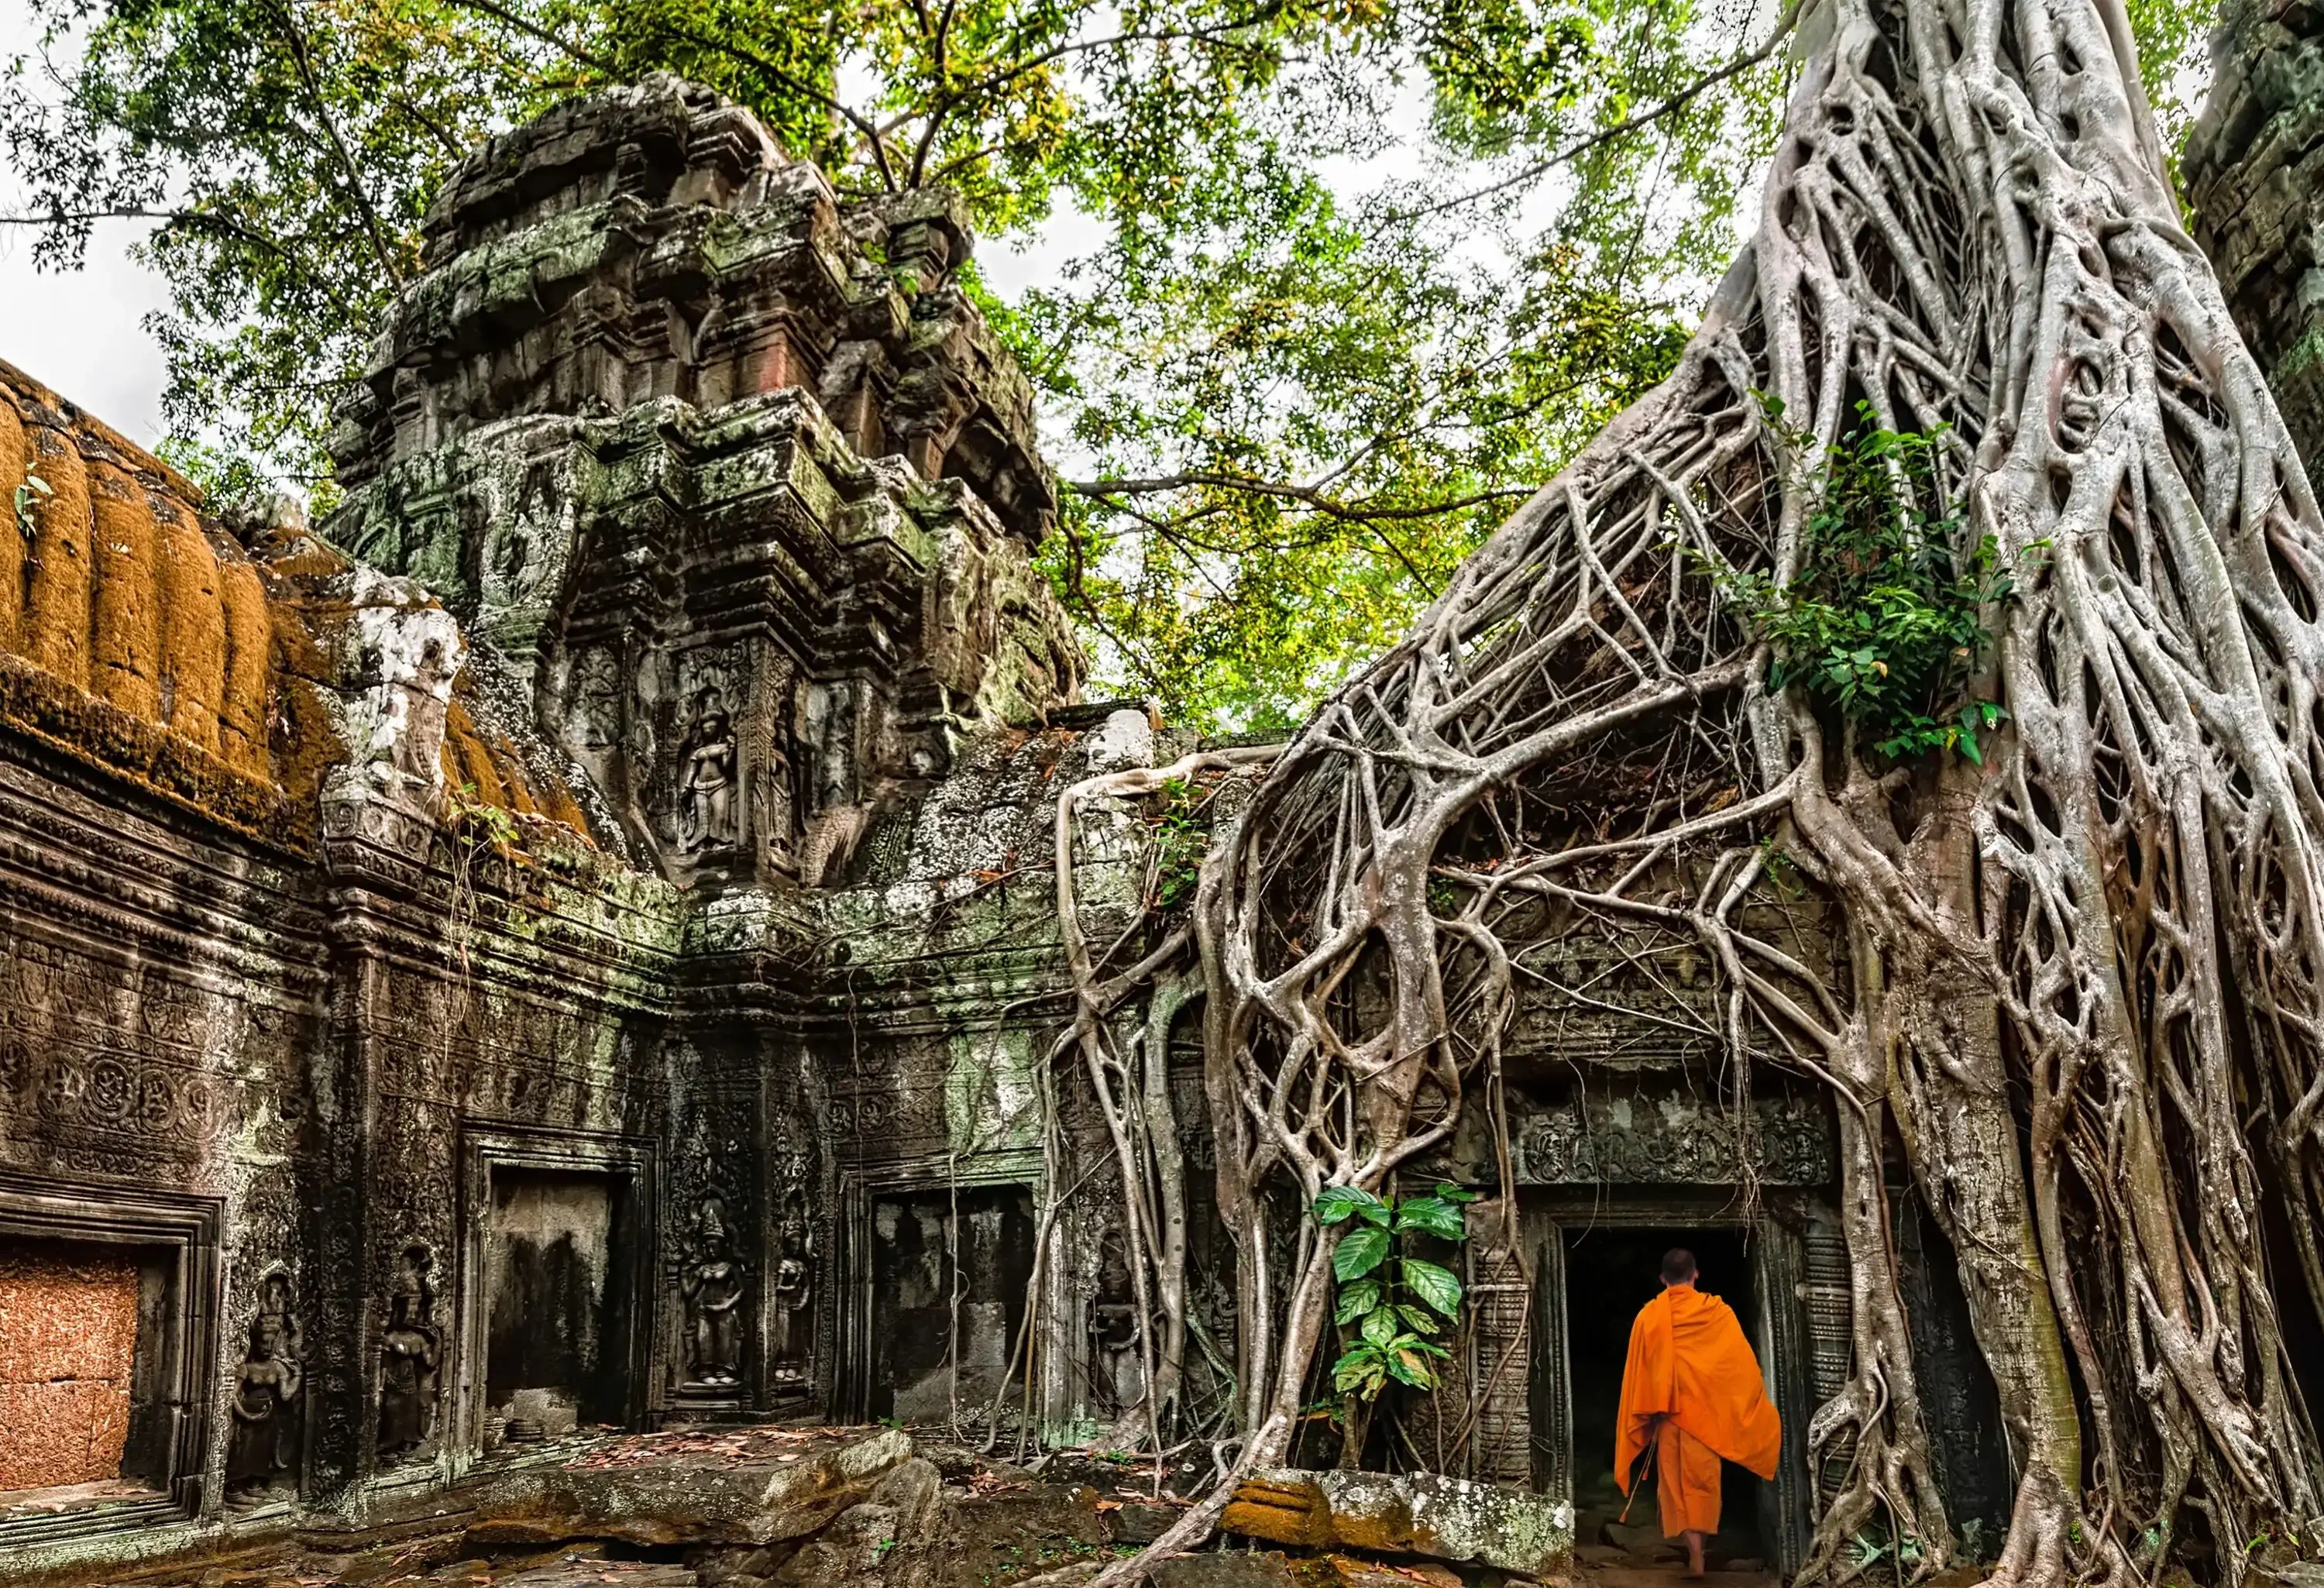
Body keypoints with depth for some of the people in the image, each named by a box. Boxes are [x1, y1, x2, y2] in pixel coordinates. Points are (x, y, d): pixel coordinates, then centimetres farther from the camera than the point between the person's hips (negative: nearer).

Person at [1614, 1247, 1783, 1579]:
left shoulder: (1648, 1316, -5)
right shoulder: (1717, 1312, -5)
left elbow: (1637, 1373, -4)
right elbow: (1743, 1364, -1)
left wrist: (1646, 1417, 4)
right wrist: (1761, 1408, 11)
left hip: (1668, 1412, -1)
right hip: (1706, 1409, 1)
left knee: (1676, 1481, 6)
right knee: (1703, 1478, 15)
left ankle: (1694, 1553, -4)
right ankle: (1697, 1547, 22)